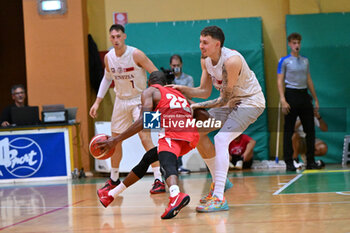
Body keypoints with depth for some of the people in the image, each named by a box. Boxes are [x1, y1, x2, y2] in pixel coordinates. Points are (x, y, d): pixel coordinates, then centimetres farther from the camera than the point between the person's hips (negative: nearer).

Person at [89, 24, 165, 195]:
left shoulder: (136, 54, -19)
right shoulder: (108, 57, -3)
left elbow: (156, 75, -15)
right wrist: (97, 102, 13)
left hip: (139, 100, -6)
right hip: (120, 101, 6)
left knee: (145, 138, -18)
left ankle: (159, 180, -17)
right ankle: (114, 179, 29)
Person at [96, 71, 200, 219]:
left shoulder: (149, 92, 16)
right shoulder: (178, 93, 35)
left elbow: (143, 121, 0)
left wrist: (116, 140, 2)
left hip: (171, 132, -7)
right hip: (192, 135, 7)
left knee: (167, 163, -31)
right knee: (148, 158, 23)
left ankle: (176, 195, -66)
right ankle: (111, 194, 37)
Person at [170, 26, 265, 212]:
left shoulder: (231, 61, -30)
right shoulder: (205, 60, -3)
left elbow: (224, 99, -27)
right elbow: (205, 91, 4)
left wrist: (198, 106, -27)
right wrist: (182, 90, -11)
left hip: (250, 102, -9)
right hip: (230, 100, 9)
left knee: (221, 139, -25)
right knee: (198, 132, 5)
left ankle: (219, 198, -29)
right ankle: (218, 182, 19)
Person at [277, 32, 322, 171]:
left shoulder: (305, 61, 14)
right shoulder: (284, 61, -1)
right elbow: (280, 81, -6)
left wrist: (315, 99, 15)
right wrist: (283, 100, -17)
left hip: (304, 95, 5)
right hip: (291, 95, -5)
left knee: (310, 129, 3)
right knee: (289, 131, -3)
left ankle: (310, 162, 10)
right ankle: (289, 163, 1)